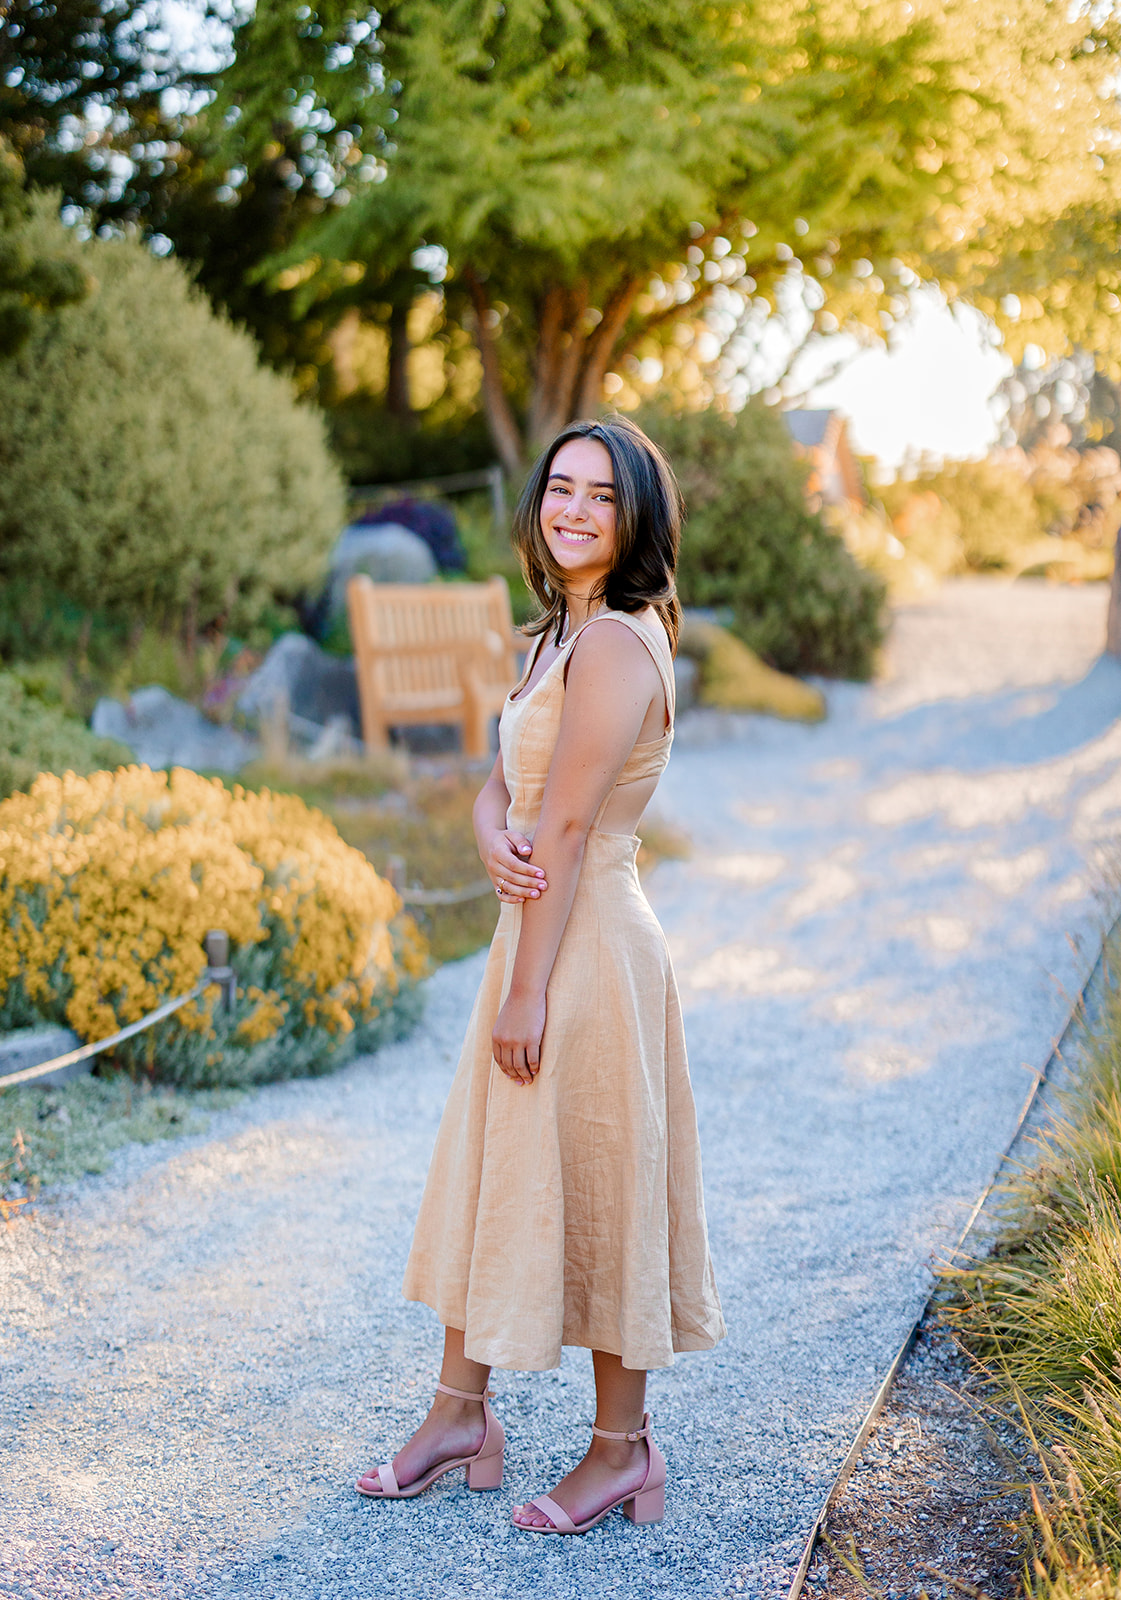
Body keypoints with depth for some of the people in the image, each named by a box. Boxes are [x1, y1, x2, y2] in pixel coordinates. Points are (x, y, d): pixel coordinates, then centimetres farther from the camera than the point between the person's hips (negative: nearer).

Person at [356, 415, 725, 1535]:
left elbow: (566, 826, -19)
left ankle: (622, 1448, 21)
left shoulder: (616, 643, -17)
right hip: (534, 935, 9)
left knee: (590, 1189, 3)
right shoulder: (562, 634, 12)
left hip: (588, 949, -9)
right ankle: (461, 1413, 31)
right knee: (484, 1171, 16)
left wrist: (526, 991, -18)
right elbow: (501, 786, 10)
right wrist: (494, 841, -13)